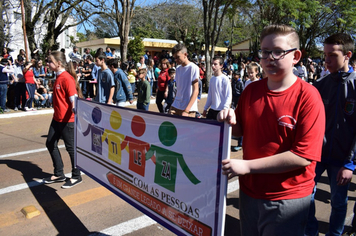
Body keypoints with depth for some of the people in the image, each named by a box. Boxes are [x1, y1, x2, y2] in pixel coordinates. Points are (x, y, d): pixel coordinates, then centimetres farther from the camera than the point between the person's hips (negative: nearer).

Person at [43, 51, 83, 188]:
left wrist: (75, 110, -41)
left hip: (67, 120, -10)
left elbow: (74, 98, -25)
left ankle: (76, 177, 19)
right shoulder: (58, 77, 11)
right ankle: (58, 174, 30)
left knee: (70, 147, 2)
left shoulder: (67, 78, -17)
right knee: (50, 144, 15)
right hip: (57, 118, 10)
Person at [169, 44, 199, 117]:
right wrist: (173, 107, 8)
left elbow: (195, 91, -12)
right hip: (176, 107, 6)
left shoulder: (193, 68, -8)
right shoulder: (178, 69, 12)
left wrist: (186, 110, -17)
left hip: (189, 109, -6)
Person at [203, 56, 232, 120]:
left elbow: (229, 96, -10)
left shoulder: (225, 79, -9)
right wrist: (205, 108, 16)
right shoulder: (212, 79, 10)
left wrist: (224, 109, -17)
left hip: (221, 111, -6)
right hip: (212, 109, 6)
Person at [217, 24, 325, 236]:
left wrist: (247, 166, -22)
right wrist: (231, 121, -12)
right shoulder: (251, 90, -1)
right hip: (249, 191, 5)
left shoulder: (308, 97, -17)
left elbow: (304, 156, -21)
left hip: (288, 199, -5)